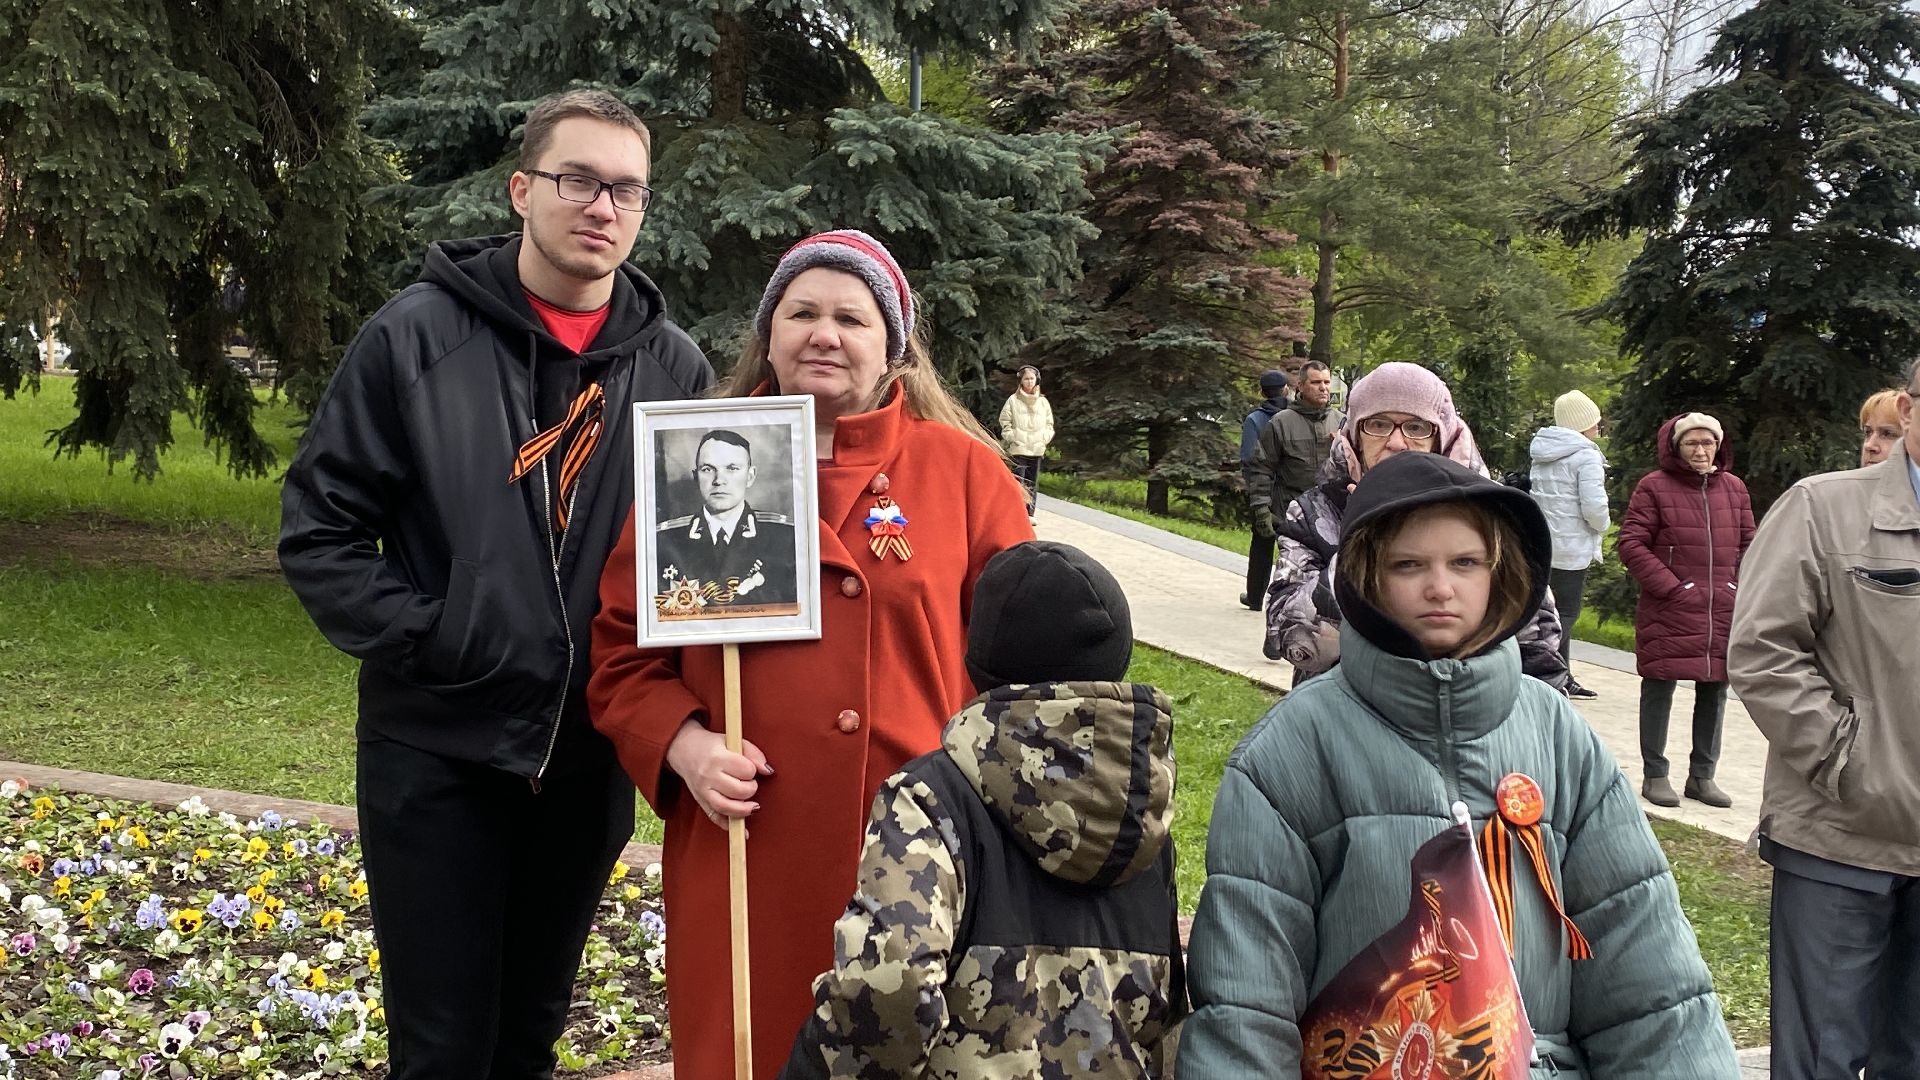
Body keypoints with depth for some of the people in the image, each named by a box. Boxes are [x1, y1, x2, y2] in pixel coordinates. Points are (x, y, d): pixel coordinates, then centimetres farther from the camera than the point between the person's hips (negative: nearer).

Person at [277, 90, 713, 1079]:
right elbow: (318, 529, -5)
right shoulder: (418, 335, -6)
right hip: (437, 749, -3)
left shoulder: (674, 367, 2)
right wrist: (419, 638, -14)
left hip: (589, 761, 3)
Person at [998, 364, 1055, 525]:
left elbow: (1049, 424, 17)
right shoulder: (1013, 400, 1)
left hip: (1036, 450, 4)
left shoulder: (1043, 401, 11)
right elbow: (1005, 422, 2)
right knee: (1018, 482, -9)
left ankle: (1029, 514, 11)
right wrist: (1012, 438, -7)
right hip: (1018, 449, -4)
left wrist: (1044, 439, 3)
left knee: (1033, 483, 6)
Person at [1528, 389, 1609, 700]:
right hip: (1571, 549, -8)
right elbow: (1594, 506, -19)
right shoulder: (1586, 456, -13)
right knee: (1566, 613, -3)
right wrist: (1601, 526, -2)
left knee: (1559, 611, 16)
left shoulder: (1542, 455, 11)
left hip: (1541, 544, 8)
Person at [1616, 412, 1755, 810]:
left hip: (1723, 613, 5)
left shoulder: (1734, 488, 11)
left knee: (1715, 692, 11)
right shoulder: (1654, 487, -5)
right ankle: (1654, 775, 11)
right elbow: (1631, 544, -8)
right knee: (1659, 689, 1)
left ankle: (1702, 775, 22)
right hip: (1668, 613, -5)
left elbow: (1748, 545, 17)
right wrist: (1672, 587, -14)